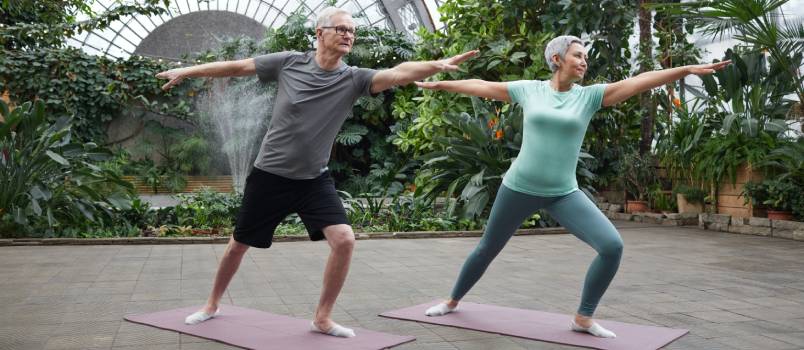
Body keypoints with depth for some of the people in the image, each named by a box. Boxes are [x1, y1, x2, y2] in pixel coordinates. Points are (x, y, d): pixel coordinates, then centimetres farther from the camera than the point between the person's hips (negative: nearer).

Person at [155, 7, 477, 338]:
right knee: (238, 245, 12)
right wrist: (187, 71, 9)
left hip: (314, 180, 1)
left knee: (344, 240, -17)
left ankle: (322, 318, 2)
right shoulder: (289, 62, -10)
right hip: (269, 175, -1)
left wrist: (438, 64, -43)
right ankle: (212, 304, 39)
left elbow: (399, 73, -26)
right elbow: (238, 66, 1)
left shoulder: (353, 79, -10)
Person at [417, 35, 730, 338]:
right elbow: (481, 86, 9)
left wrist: (688, 69, -18)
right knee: (487, 249, 14)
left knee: (612, 246, -16)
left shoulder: (590, 95, 0)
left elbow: (638, 82, -10)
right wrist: (437, 84, 17)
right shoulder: (529, 89, 0)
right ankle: (452, 301, 40)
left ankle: (583, 318, 2)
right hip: (519, 188, -1)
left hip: (563, 194, 1)